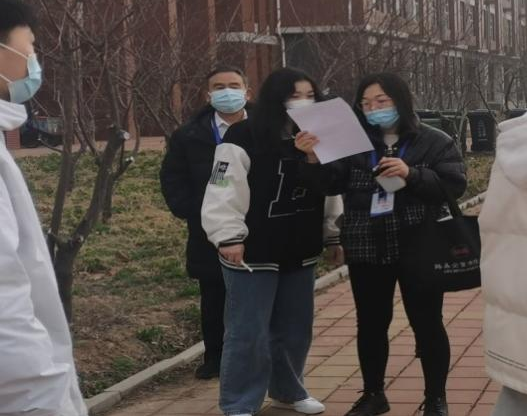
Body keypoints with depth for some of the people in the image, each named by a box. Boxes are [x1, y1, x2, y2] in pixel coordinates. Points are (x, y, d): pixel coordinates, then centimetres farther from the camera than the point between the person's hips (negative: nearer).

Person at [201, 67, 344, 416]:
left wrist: (334, 235, 15)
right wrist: (229, 237, -19)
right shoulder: (245, 137, -13)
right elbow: (224, 191, -16)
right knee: (248, 332, -1)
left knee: (296, 329, 17)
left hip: (301, 253, 7)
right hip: (254, 253, -6)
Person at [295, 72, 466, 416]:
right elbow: (331, 184, -4)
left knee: (427, 324, 6)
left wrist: (411, 174, -21)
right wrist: (314, 159, -22)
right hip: (367, 251, 3)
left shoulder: (435, 142, -1)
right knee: (371, 324, 12)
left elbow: (455, 186, -10)